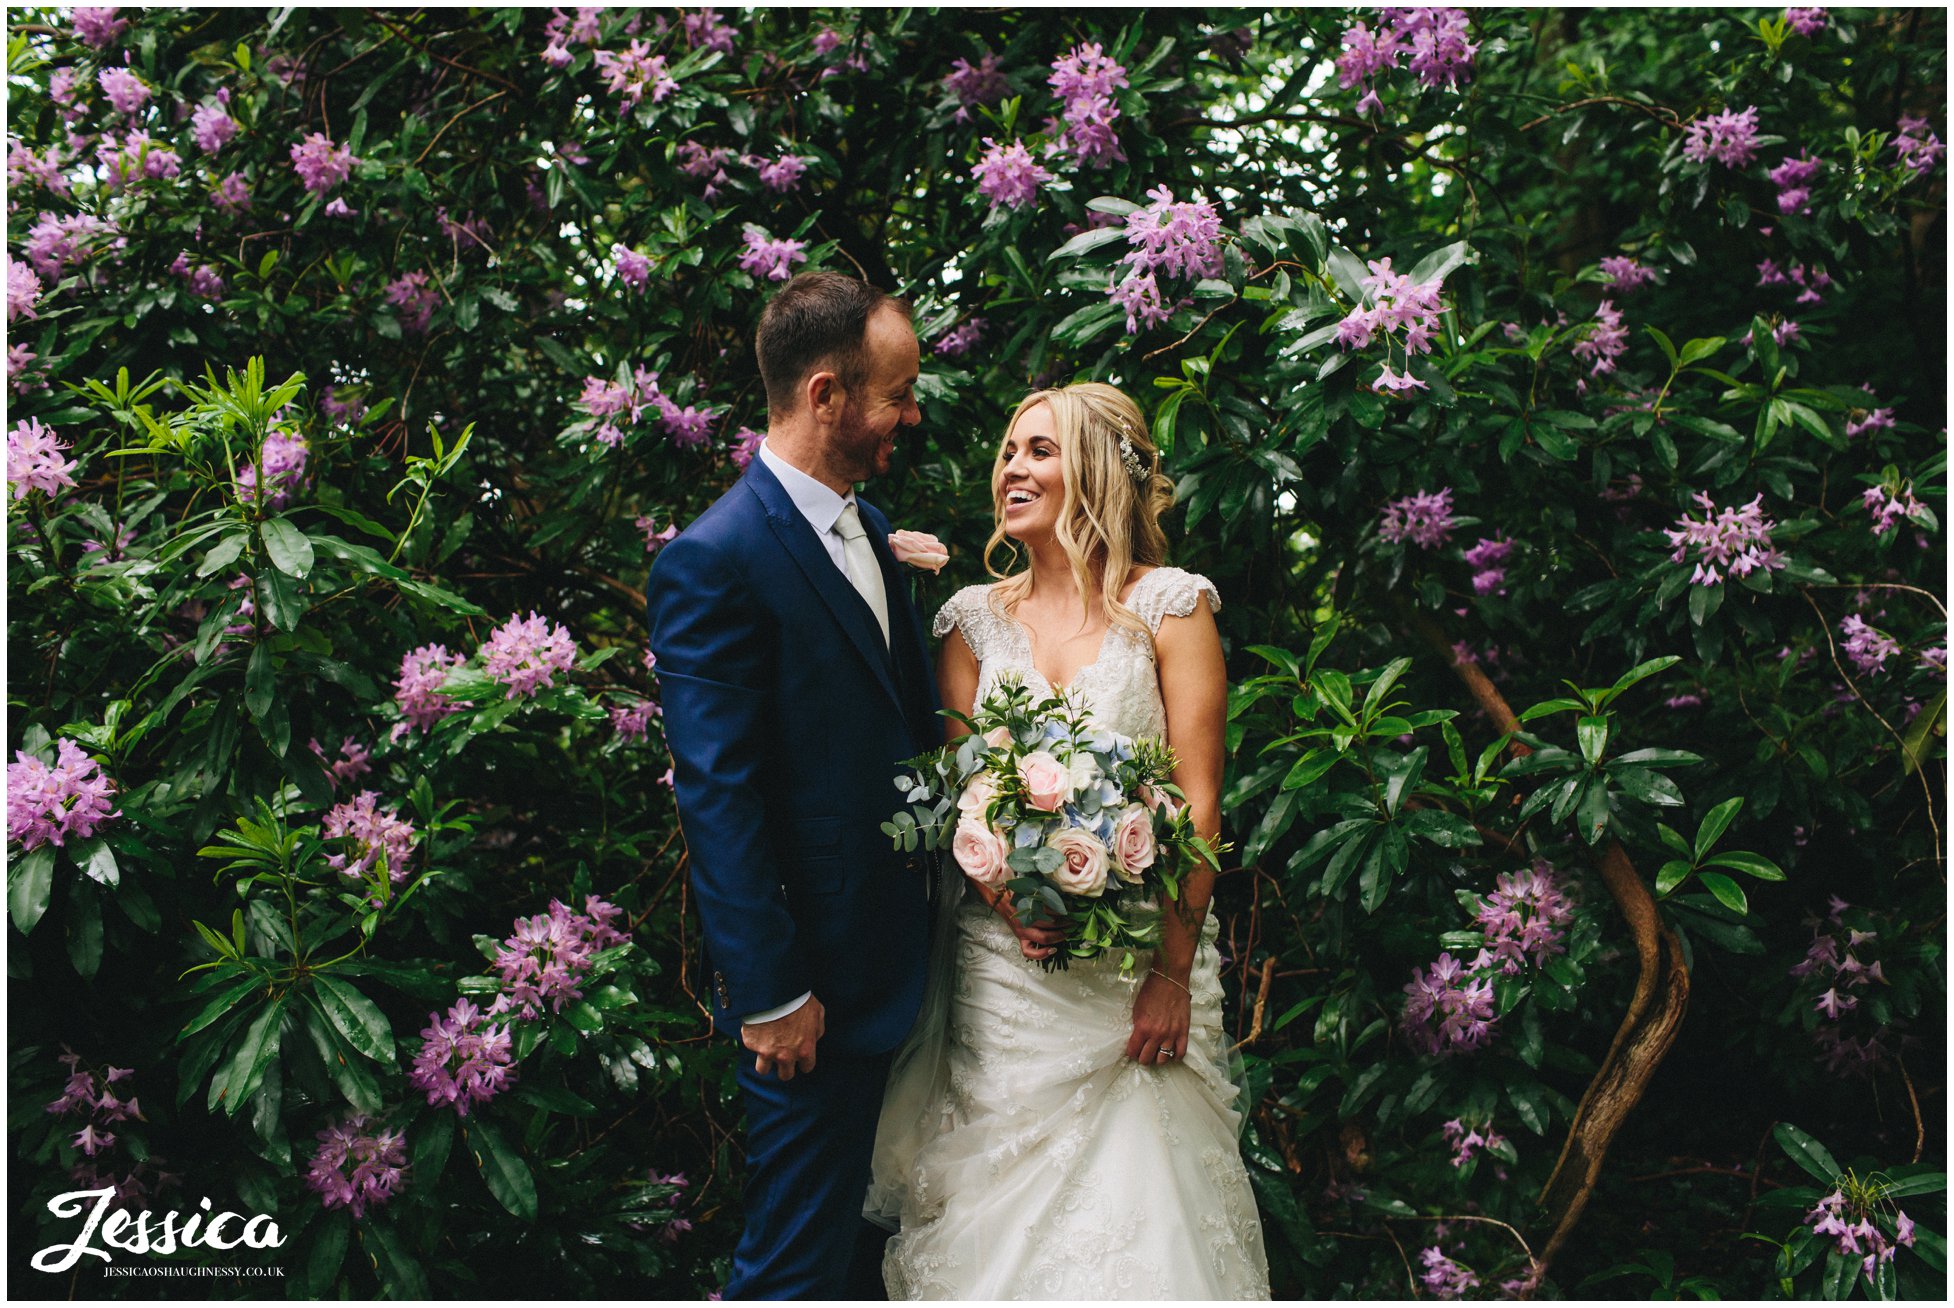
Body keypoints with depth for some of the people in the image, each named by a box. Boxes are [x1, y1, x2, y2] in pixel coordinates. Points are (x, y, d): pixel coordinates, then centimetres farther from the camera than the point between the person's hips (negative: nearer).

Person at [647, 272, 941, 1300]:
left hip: (893, 947, 9)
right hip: (810, 978, -9)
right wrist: (769, 993, -19)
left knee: (853, 1222, 22)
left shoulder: (868, 526, 9)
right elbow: (715, 794, -20)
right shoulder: (715, 559, -19)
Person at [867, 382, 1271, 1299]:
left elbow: (1199, 801, -6)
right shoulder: (974, 618, 7)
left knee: (1139, 1184, 1)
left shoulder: (1168, 605, -2)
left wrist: (1174, 971, -12)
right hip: (1004, 957, 2)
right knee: (1003, 1193, 5)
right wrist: (1006, 897, -12)